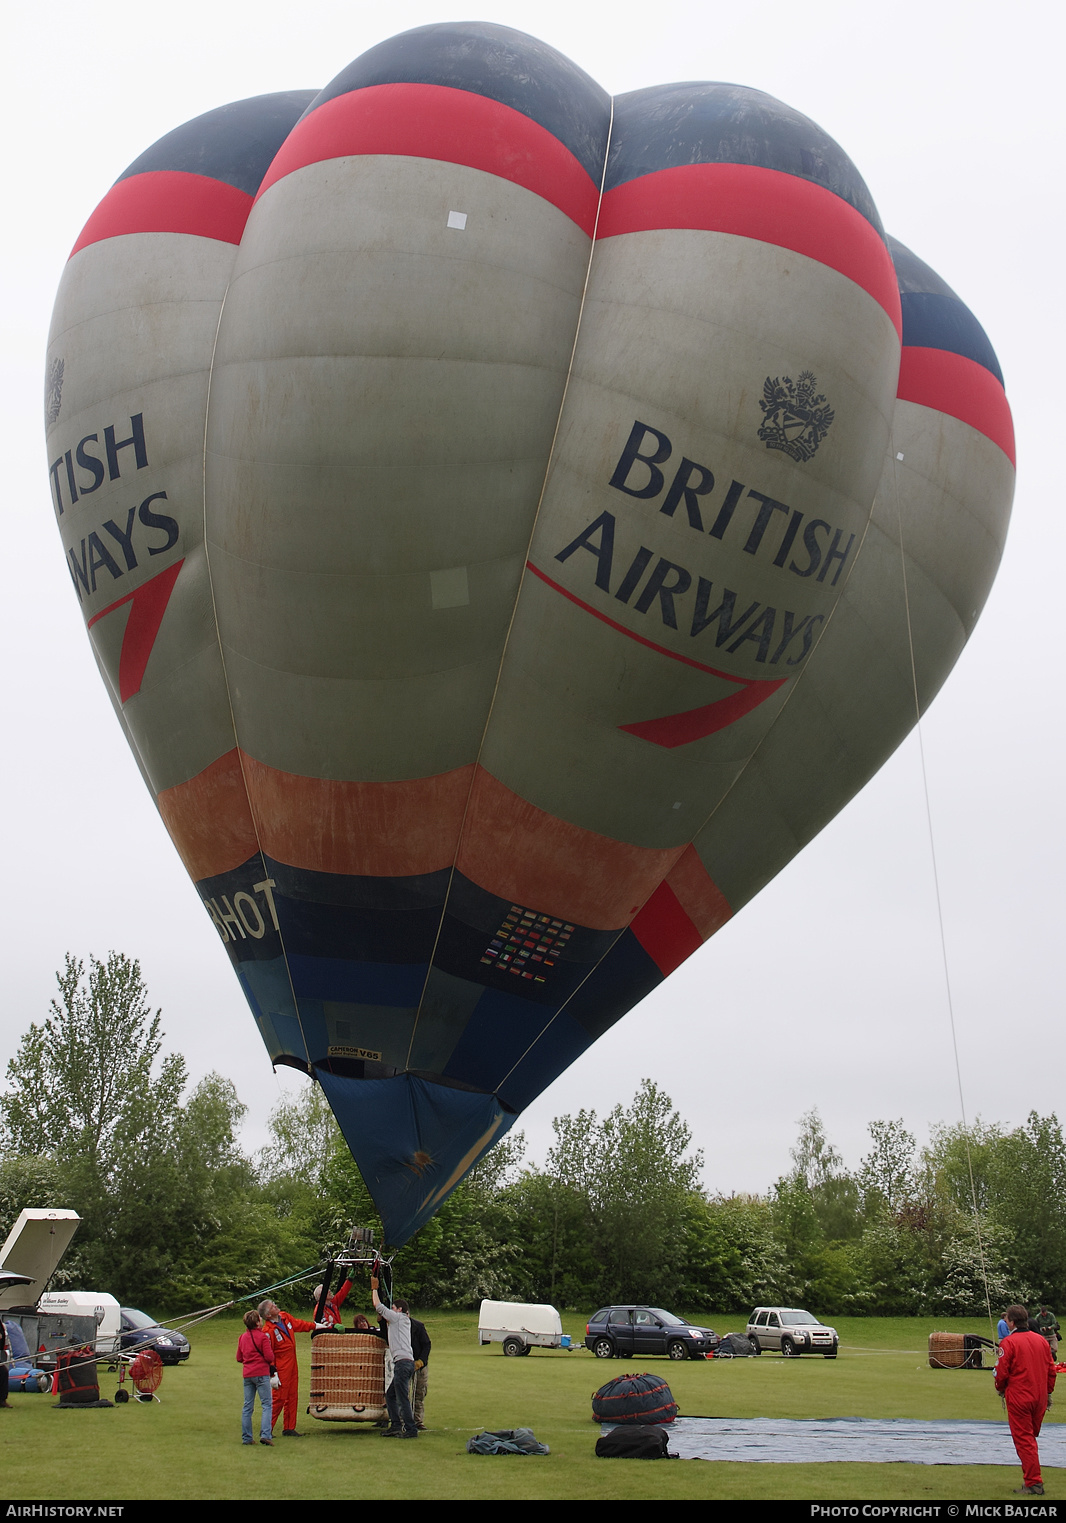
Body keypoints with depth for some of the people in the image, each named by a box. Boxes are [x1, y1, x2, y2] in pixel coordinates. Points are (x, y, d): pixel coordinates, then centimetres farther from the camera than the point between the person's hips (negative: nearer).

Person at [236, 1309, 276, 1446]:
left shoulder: (243, 1337, 10)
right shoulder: (263, 1336, -10)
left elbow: (239, 1358, 15)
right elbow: (269, 1357, -13)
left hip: (247, 1375, 6)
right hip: (261, 1374, -6)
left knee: (248, 1406, 11)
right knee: (266, 1405, -3)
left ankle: (246, 1437, 11)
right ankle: (265, 1435, -14)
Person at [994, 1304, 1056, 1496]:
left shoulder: (1009, 1342, -13)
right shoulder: (1041, 1340, 4)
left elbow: (1001, 1371, -12)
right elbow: (1051, 1369, 9)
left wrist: (1001, 1389, 8)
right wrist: (1048, 1392, 20)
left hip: (1019, 1398, -6)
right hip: (1040, 1398, 6)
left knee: (1024, 1440, 2)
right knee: (1031, 1438, 19)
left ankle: (1033, 1483, 3)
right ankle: (1032, 1479, 23)